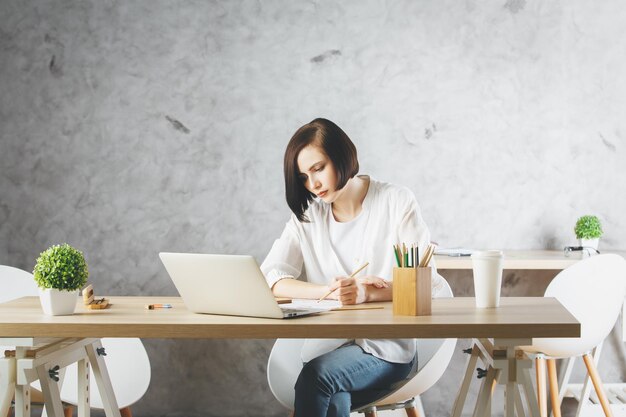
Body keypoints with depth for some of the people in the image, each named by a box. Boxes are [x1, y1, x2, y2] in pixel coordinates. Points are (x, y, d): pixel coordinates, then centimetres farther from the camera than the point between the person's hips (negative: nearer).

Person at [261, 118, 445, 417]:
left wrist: (368, 293, -27)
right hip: (327, 346, 2)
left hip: (387, 347, -2)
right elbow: (270, 279, -4)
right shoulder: (306, 215, 9)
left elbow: (427, 283, -8)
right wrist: (331, 291, -22)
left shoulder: (396, 201, -1)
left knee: (318, 375, -30)